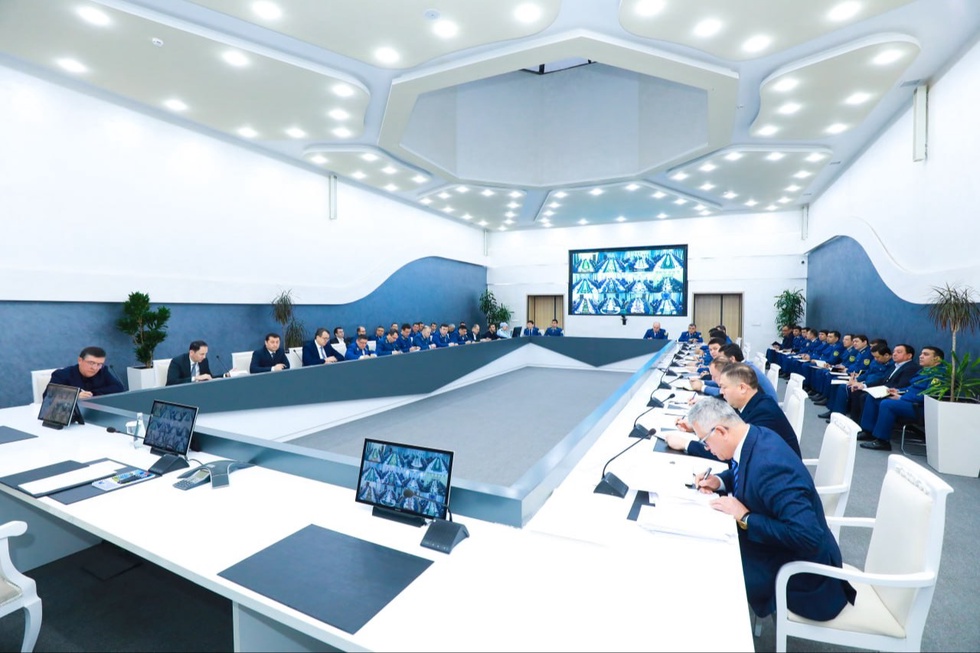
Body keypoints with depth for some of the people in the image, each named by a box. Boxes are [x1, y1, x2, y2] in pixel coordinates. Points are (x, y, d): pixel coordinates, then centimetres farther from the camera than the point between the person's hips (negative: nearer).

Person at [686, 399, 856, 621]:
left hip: (799, 565, -8)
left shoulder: (769, 466, -35)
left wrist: (745, 518, -28)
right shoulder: (755, 436, -8)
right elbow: (745, 471, 15)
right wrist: (719, 480, -3)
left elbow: (807, 536, -36)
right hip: (772, 541, 8)